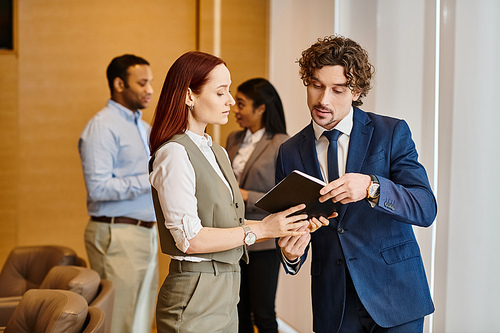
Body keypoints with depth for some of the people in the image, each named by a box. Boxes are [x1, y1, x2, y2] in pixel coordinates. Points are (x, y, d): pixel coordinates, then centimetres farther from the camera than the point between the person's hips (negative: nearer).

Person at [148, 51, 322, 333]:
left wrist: (282, 225, -2)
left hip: (227, 292, 8)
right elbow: (190, 239, -19)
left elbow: (229, 225, 12)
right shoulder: (174, 153, -14)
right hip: (195, 296, -8)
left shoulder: (218, 153, 14)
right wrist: (260, 230, -17)